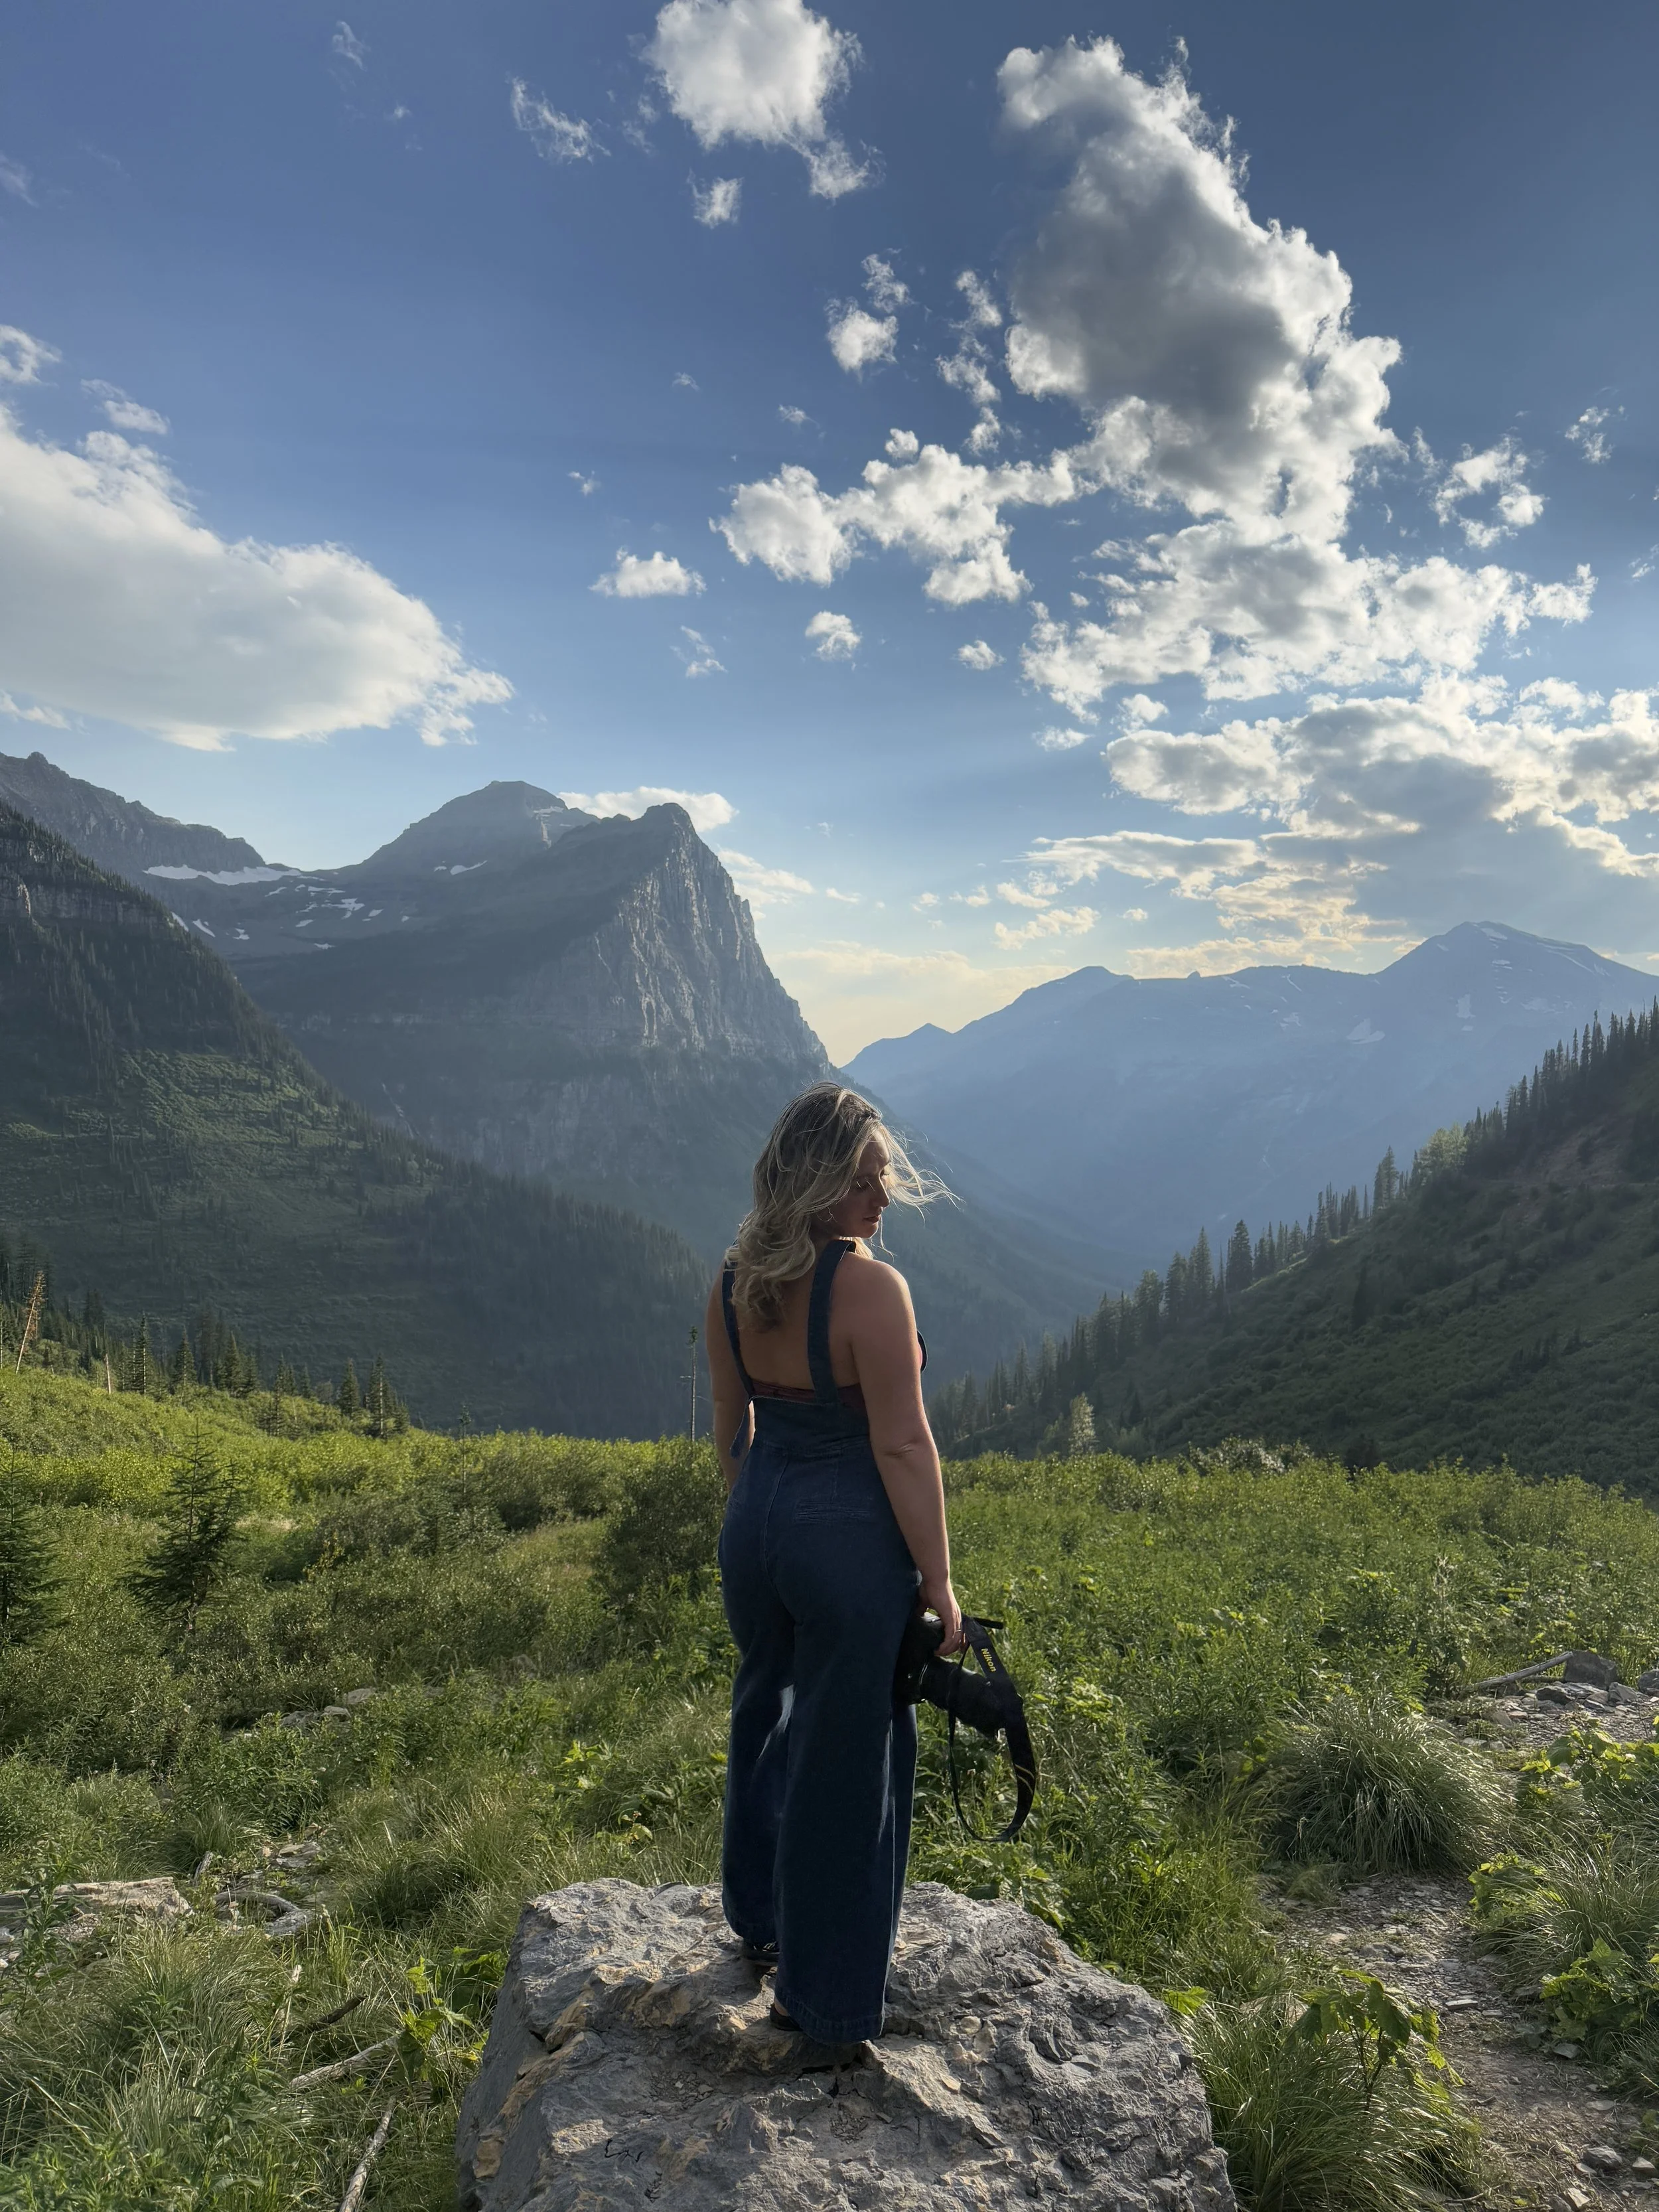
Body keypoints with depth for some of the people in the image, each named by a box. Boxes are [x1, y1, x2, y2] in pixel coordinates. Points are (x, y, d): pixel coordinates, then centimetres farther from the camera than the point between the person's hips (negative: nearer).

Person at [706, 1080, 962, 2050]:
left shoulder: (734, 1285, -1)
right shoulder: (873, 1288, -22)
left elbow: (733, 1426, 8)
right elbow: (903, 1446, -20)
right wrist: (938, 1580, -11)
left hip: (754, 1526, 7)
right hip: (851, 1539, -7)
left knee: (766, 1717, 27)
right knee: (845, 1756, 10)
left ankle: (760, 1917, 49)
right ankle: (824, 1997, 27)